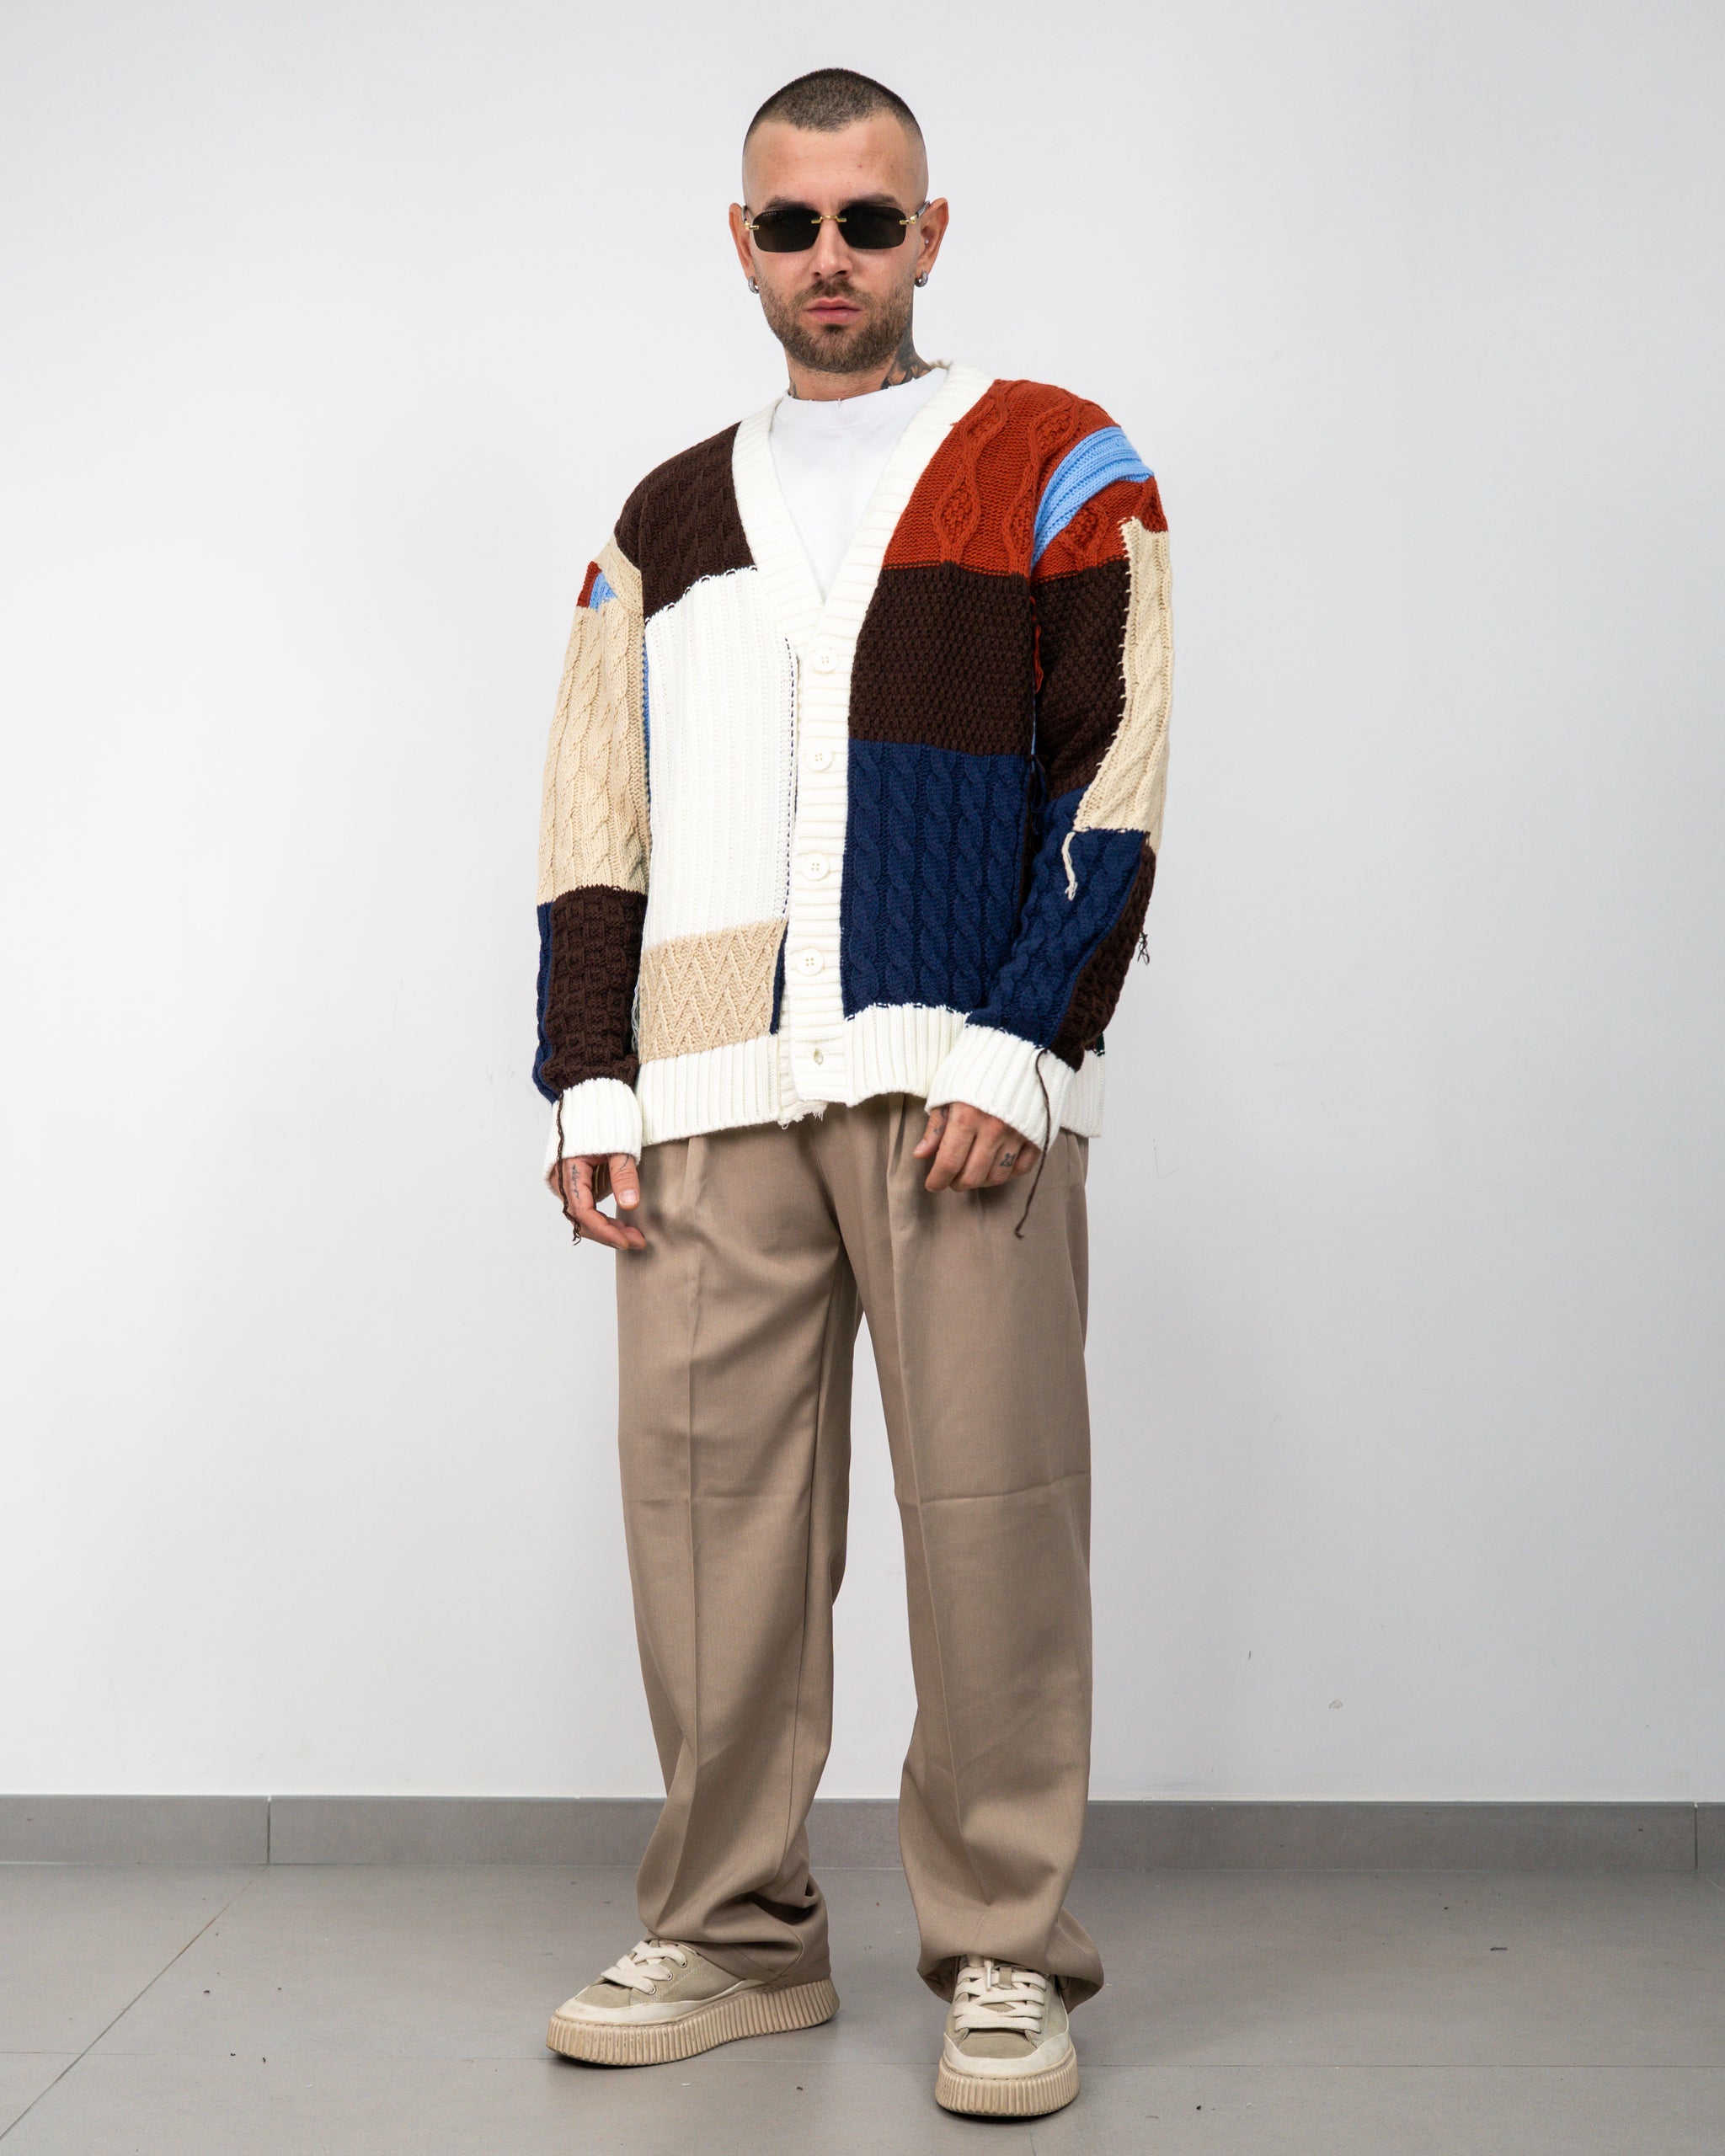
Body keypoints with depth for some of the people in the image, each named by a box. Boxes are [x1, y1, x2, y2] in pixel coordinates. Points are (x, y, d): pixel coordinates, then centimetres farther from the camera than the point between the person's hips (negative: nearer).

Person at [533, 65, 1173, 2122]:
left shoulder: (1056, 468, 8)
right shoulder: (664, 523, 20)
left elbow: (1108, 787, -1)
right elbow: (593, 829, 17)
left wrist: (1015, 1050, -11)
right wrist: (588, 1079, 6)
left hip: (962, 1080, -3)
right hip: (711, 1102, 4)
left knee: (989, 1510, -3)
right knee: (706, 1496, 4)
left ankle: (1004, 1954, 10)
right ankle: (732, 1933, 18)